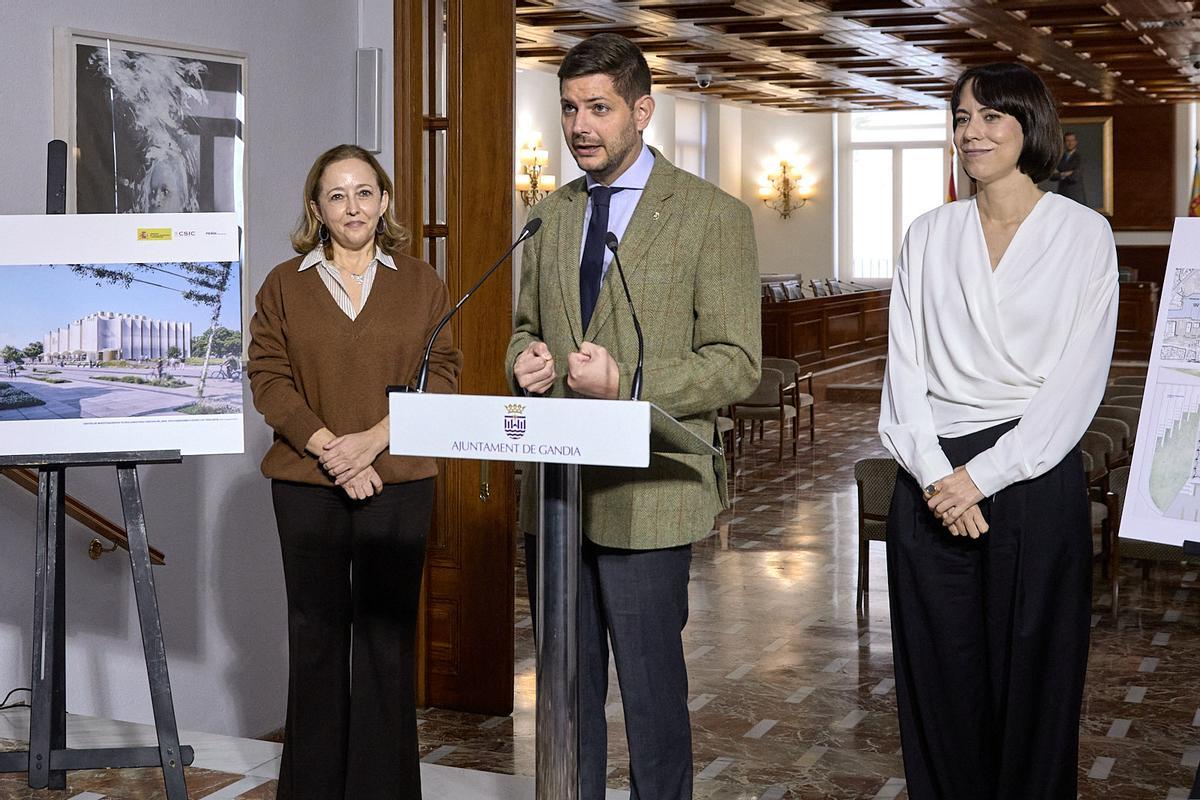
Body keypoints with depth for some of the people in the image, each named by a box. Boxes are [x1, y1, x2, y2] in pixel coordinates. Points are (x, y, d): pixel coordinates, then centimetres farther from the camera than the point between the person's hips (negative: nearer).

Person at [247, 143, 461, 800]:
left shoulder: (421, 285, 8)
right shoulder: (284, 285, 7)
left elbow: (442, 373, 1)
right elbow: (268, 377, 0)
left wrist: (374, 438, -12)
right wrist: (326, 447, -12)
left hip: (398, 483, 0)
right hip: (307, 482, 0)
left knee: (387, 632, 3)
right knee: (316, 631, 5)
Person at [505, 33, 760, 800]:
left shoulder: (714, 215, -5)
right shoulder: (550, 216, 12)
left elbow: (736, 363, -9)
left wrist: (625, 384, -21)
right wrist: (526, 357, -2)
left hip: (645, 495, -5)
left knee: (652, 687, 3)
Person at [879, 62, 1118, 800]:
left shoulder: (1083, 234, 0)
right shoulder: (931, 235, 9)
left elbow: (1078, 381, -6)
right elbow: (905, 366, 5)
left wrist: (983, 476, -13)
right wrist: (934, 473, -10)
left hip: (1035, 478, -2)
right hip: (934, 478, 3)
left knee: (1030, 675, 5)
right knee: (939, 675, 6)